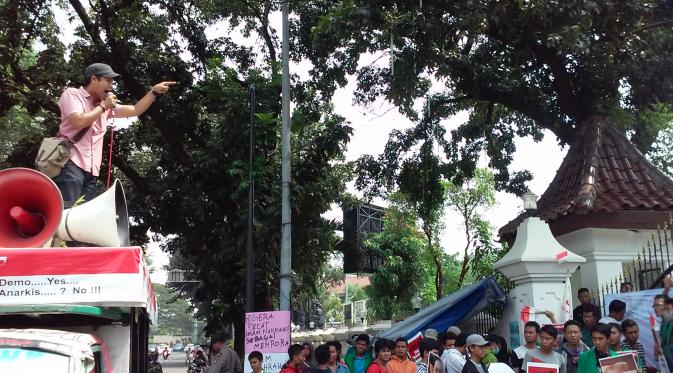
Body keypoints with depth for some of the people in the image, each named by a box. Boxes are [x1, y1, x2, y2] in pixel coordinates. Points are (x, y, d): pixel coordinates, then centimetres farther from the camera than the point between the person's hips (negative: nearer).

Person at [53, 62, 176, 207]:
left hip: (91, 171, 8)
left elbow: (135, 110, 24)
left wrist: (154, 91, 16)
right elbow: (78, 122, -14)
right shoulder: (72, 94, 3)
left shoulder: (106, 105, 23)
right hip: (71, 164, -8)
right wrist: (103, 106, -2)